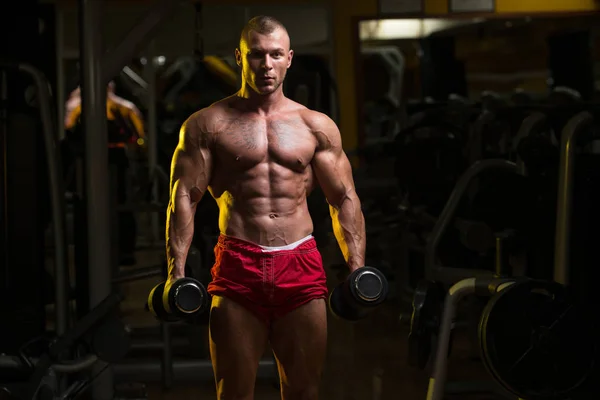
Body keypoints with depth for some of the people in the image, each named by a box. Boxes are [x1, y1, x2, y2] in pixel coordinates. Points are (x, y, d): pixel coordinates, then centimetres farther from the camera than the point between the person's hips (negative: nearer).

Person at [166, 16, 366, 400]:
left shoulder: (317, 126, 10)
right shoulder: (209, 124, 4)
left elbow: (344, 199, 10)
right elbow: (184, 198, 0)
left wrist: (357, 268, -1)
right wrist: (177, 272, -10)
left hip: (302, 267, 2)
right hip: (238, 267, -1)